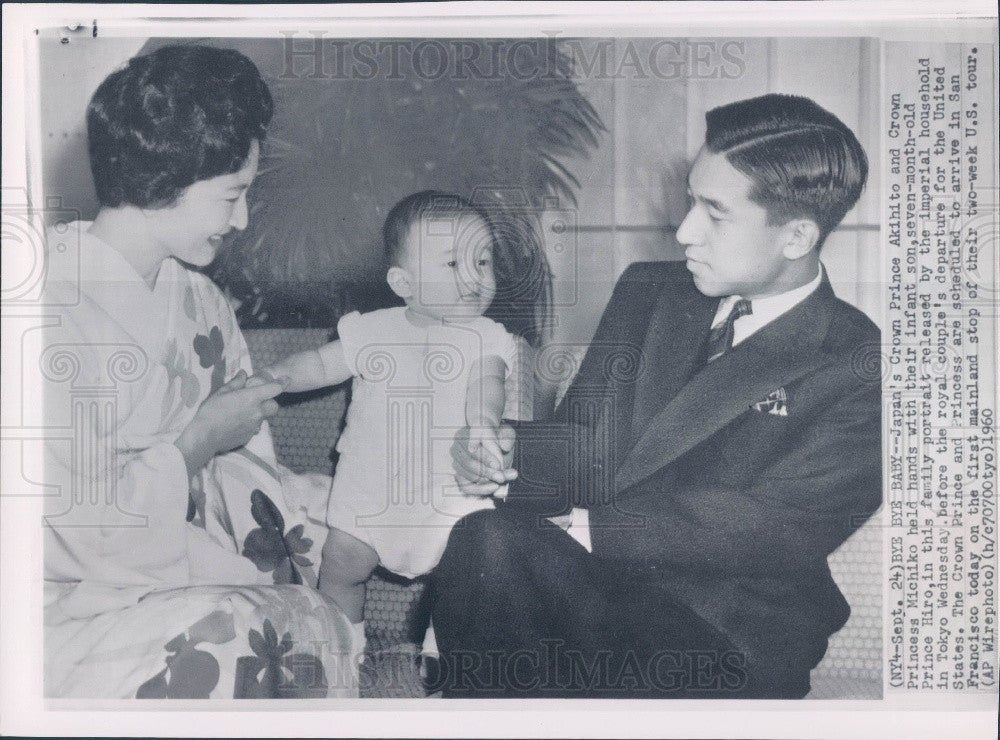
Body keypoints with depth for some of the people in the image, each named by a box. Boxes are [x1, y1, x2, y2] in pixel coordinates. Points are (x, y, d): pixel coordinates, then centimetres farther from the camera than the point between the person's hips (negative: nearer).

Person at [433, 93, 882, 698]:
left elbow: (770, 525, -16)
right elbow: (597, 445, 12)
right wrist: (509, 449, -12)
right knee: (487, 540, -30)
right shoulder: (649, 292, 12)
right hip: (594, 579, 5)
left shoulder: (861, 370, -6)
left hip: (728, 646, -5)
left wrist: (578, 528, -21)